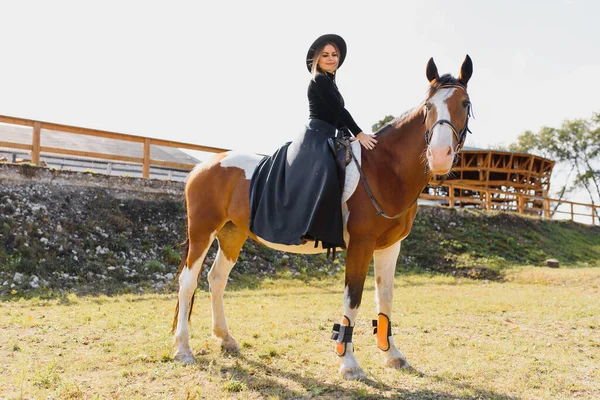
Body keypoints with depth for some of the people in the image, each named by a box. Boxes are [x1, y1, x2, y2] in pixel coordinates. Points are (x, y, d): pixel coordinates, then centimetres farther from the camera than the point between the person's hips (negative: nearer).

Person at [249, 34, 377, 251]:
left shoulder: (329, 83, 23)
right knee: (323, 172, -34)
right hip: (315, 137, -11)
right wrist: (359, 134, -11)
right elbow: (340, 111, -12)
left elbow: (338, 116, 22)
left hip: (324, 139, 11)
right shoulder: (319, 81, -6)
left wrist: (350, 137, 10)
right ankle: (306, 228, -37)